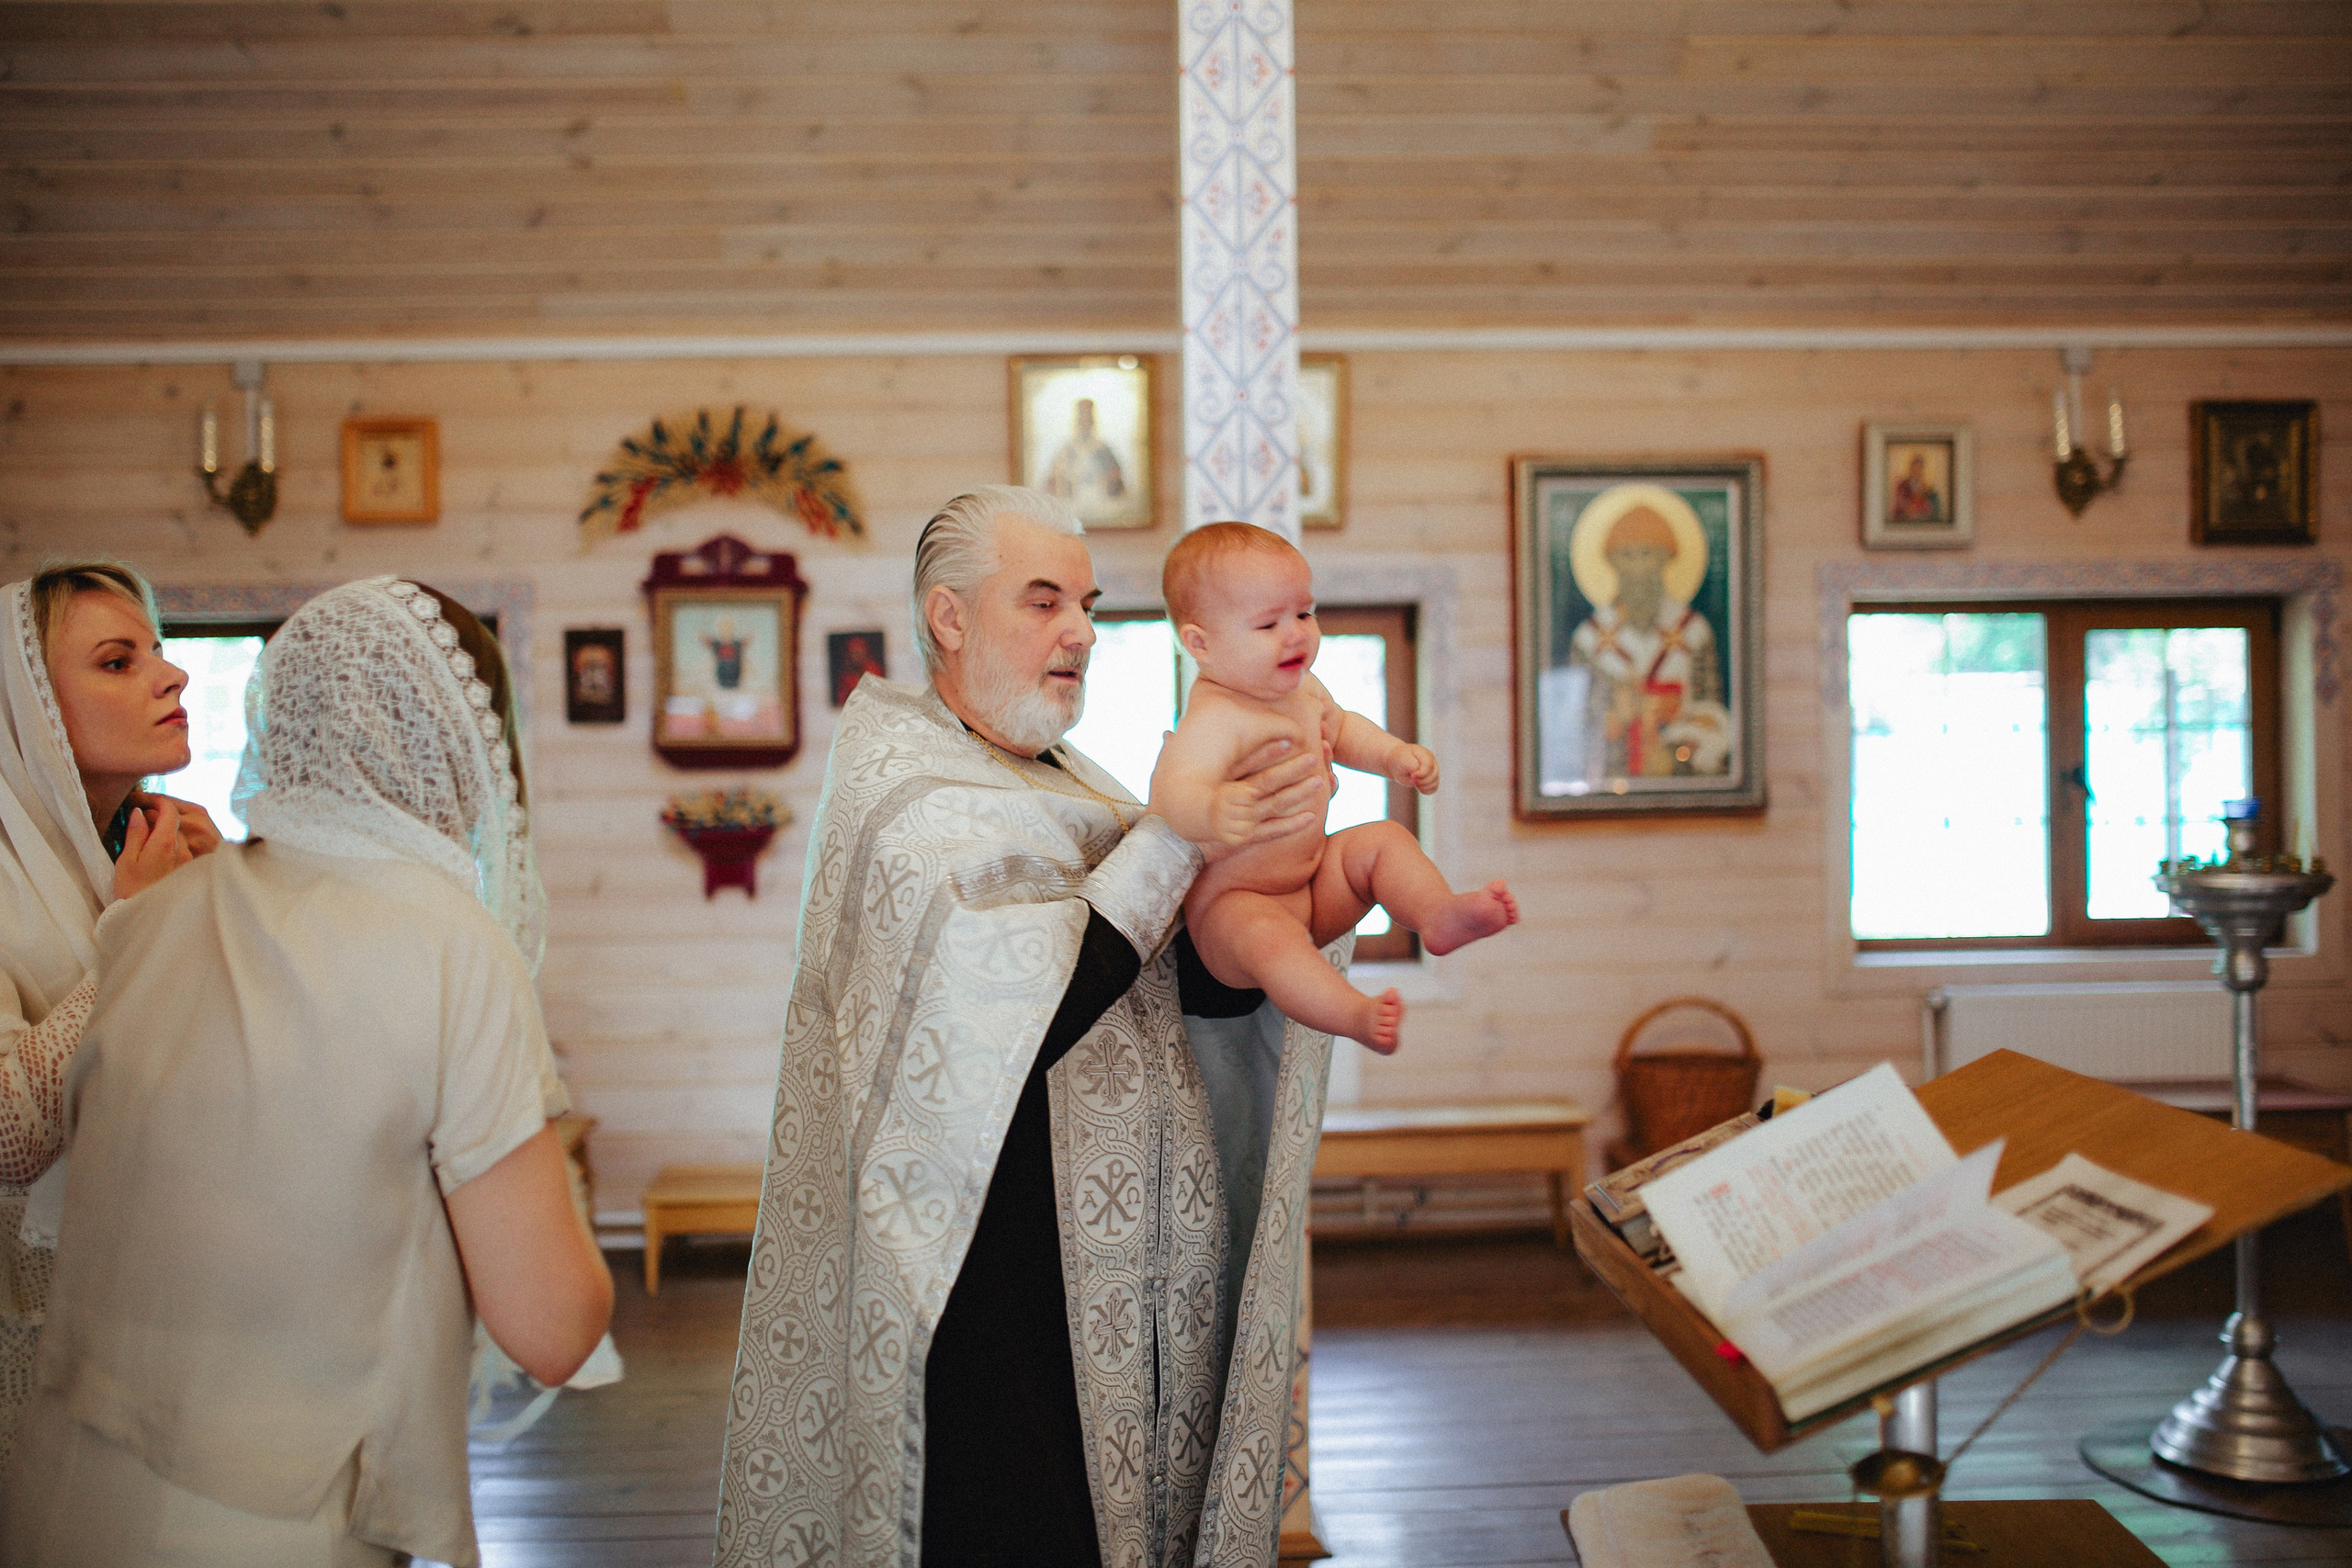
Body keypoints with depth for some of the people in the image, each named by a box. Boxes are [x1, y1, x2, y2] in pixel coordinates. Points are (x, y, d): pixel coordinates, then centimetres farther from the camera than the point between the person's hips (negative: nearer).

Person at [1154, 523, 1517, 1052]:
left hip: (1313, 877, 9)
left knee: (1384, 839, -1)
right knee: (1264, 935, -38)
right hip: (1231, 902, -9)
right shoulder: (1215, 720, -27)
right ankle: (1355, 1014, -57)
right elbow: (1173, 788, -43)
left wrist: (1395, 754, 11)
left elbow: (1338, 728, 27)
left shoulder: (1302, 688, 4)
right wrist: (1213, 811, -65)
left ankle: (1438, 913, -23)